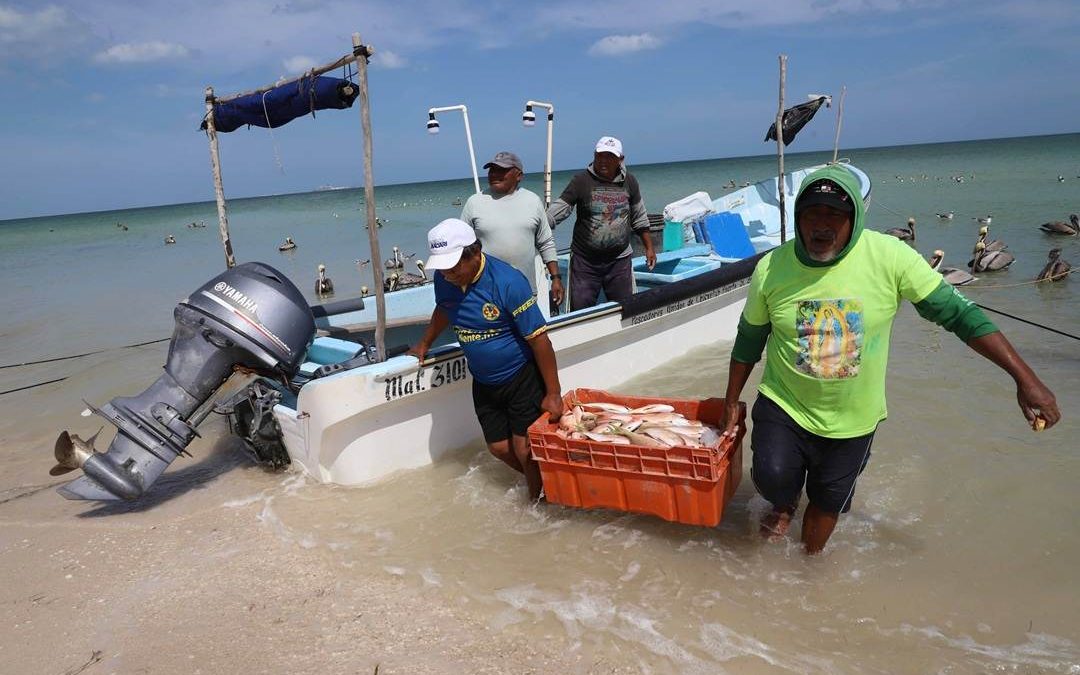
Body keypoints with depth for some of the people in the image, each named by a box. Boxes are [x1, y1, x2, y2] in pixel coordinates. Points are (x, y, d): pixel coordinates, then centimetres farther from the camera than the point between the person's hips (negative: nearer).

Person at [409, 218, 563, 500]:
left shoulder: (508, 281, -26)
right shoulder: (444, 279, -8)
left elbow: (539, 339, -22)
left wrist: (553, 394, -20)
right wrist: (424, 344, 29)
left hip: (523, 378, -6)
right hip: (483, 382, 6)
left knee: (525, 450, -5)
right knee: (500, 448, 11)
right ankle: (542, 479, 37)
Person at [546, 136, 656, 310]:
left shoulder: (629, 182, 4)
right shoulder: (581, 181, -6)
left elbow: (639, 219, 14)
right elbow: (556, 212, -10)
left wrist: (649, 248, 16)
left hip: (620, 260, 3)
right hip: (585, 260, -2)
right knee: (580, 309, 0)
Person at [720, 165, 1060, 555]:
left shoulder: (889, 257, -19)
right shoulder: (771, 268, -15)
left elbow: (957, 313, -12)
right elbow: (749, 340, -1)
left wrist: (1025, 378, -14)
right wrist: (731, 405, 5)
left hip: (852, 419, 1)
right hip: (783, 405, 0)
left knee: (827, 502, 15)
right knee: (772, 477, -21)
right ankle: (786, 505, 17)